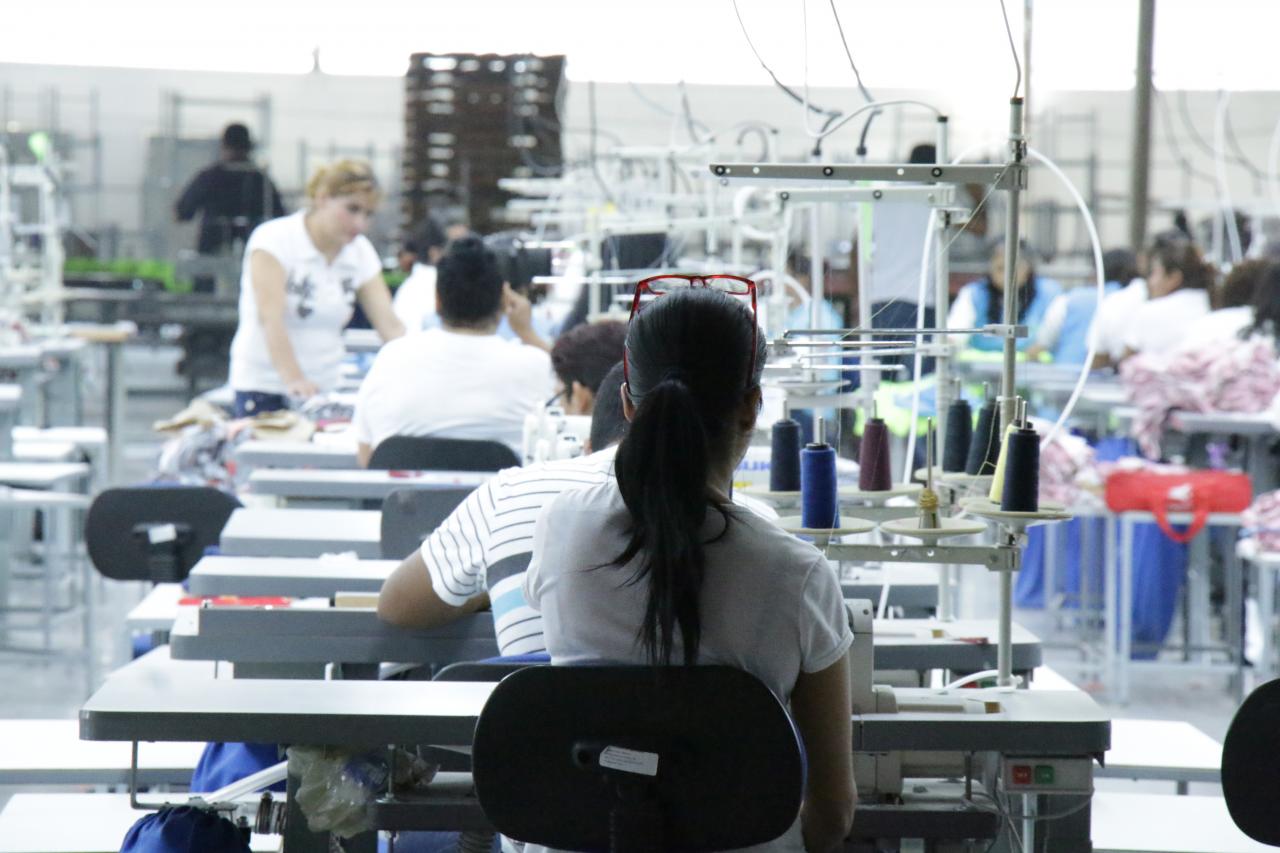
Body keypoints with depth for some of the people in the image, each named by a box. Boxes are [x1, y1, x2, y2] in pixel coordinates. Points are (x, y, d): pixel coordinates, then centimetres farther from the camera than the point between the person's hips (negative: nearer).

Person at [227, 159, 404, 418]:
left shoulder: (361, 252, 5)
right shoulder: (273, 239, -11)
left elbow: (390, 325, -1)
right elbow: (271, 318, -23)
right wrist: (293, 379, -36)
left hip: (324, 389, 5)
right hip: (264, 388, -5)